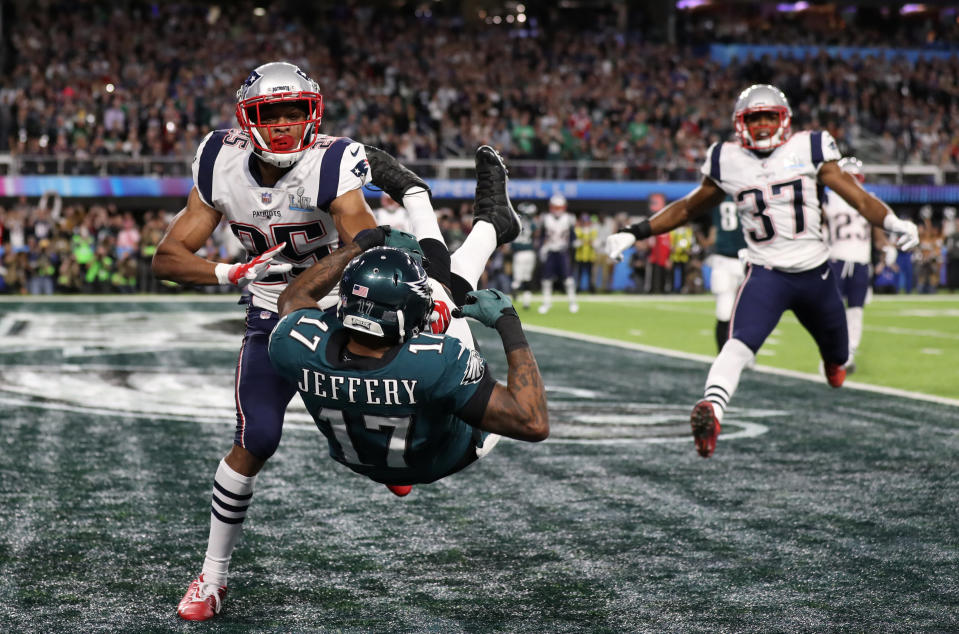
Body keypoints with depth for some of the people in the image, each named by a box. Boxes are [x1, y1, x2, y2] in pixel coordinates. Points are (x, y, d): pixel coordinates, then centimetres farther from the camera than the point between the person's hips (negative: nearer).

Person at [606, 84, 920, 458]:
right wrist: (635, 234, 11)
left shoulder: (808, 150, -1)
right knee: (740, 344, -30)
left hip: (816, 273, 2)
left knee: (837, 358, 19)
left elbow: (856, 195, -5)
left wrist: (894, 224, -23)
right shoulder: (727, 162, 1)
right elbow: (688, 209, 14)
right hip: (767, 273, -2)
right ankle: (711, 408, -48)